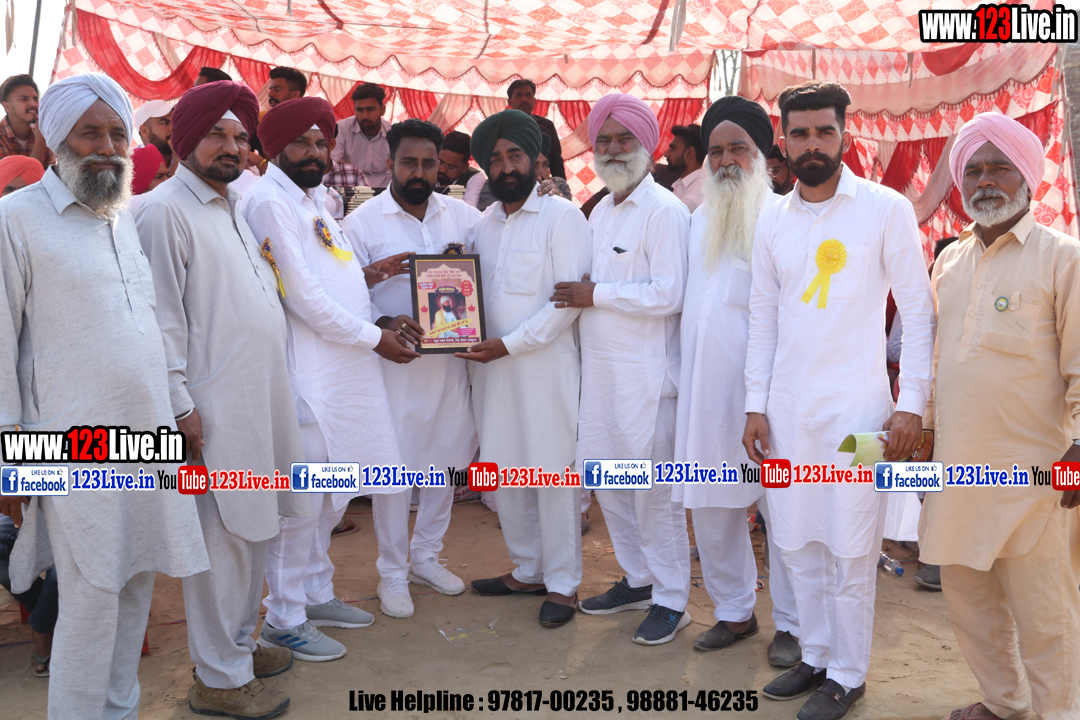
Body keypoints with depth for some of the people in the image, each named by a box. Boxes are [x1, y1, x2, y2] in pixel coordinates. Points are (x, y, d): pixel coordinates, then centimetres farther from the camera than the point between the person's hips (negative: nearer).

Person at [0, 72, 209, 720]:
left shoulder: (129, 217, 15)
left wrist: (175, 409, 19)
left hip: (149, 433, 6)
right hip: (78, 444, -6)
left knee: (136, 584, 11)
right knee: (92, 596, -4)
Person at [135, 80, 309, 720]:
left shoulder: (237, 204, 17)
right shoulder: (166, 210, -10)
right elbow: (163, 316, -14)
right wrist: (179, 402, -17)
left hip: (262, 394, 9)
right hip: (214, 407, -9)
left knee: (255, 528, 16)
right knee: (223, 536, -1)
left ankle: (240, 642, 32)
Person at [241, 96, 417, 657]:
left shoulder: (314, 197, 18)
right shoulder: (269, 200, -11)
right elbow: (301, 295, -16)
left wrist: (378, 320, 9)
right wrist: (373, 336, -10)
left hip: (342, 370, 10)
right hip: (306, 369, -9)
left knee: (331, 493, 17)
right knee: (301, 497, -2)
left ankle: (316, 594, 32)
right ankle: (283, 618, 11)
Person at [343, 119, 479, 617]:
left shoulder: (460, 215, 7)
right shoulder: (363, 221, -4)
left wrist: (465, 259, -9)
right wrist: (384, 324, -25)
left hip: (449, 356, 4)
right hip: (394, 357, -4)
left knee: (447, 457, 12)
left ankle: (425, 555, 32)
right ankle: (392, 572, 18)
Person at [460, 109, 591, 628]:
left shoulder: (562, 216, -5)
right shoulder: (486, 224, 15)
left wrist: (510, 343, -17)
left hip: (546, 366, -6)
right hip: (493, 366, 6)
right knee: (503, 471, 11)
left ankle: (562, 583, 13)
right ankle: (527, 570, 27)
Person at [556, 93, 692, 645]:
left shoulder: (664, 211, -10)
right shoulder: (600, 211, 16)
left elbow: (668, 293, -18)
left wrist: (595, 294, -15)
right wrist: (583, 293, 3)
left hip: (645, 372, -8)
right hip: (599, 366, 9)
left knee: (653, 486, -1)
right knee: (603, 475, 14)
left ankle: (671, 600, 14)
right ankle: (637, 579, 31)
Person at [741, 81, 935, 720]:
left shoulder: (887, 208, -3)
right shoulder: (774, 221, 9)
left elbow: (920, 312, -3)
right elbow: (764, 319, 11)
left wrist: (912, 404, -9)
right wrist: (756, 405, 7)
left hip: (856, 407, -4)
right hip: (788, 408, 4)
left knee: (850, 550, 2)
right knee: (799, 543, 12)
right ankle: (816, 655, 30)